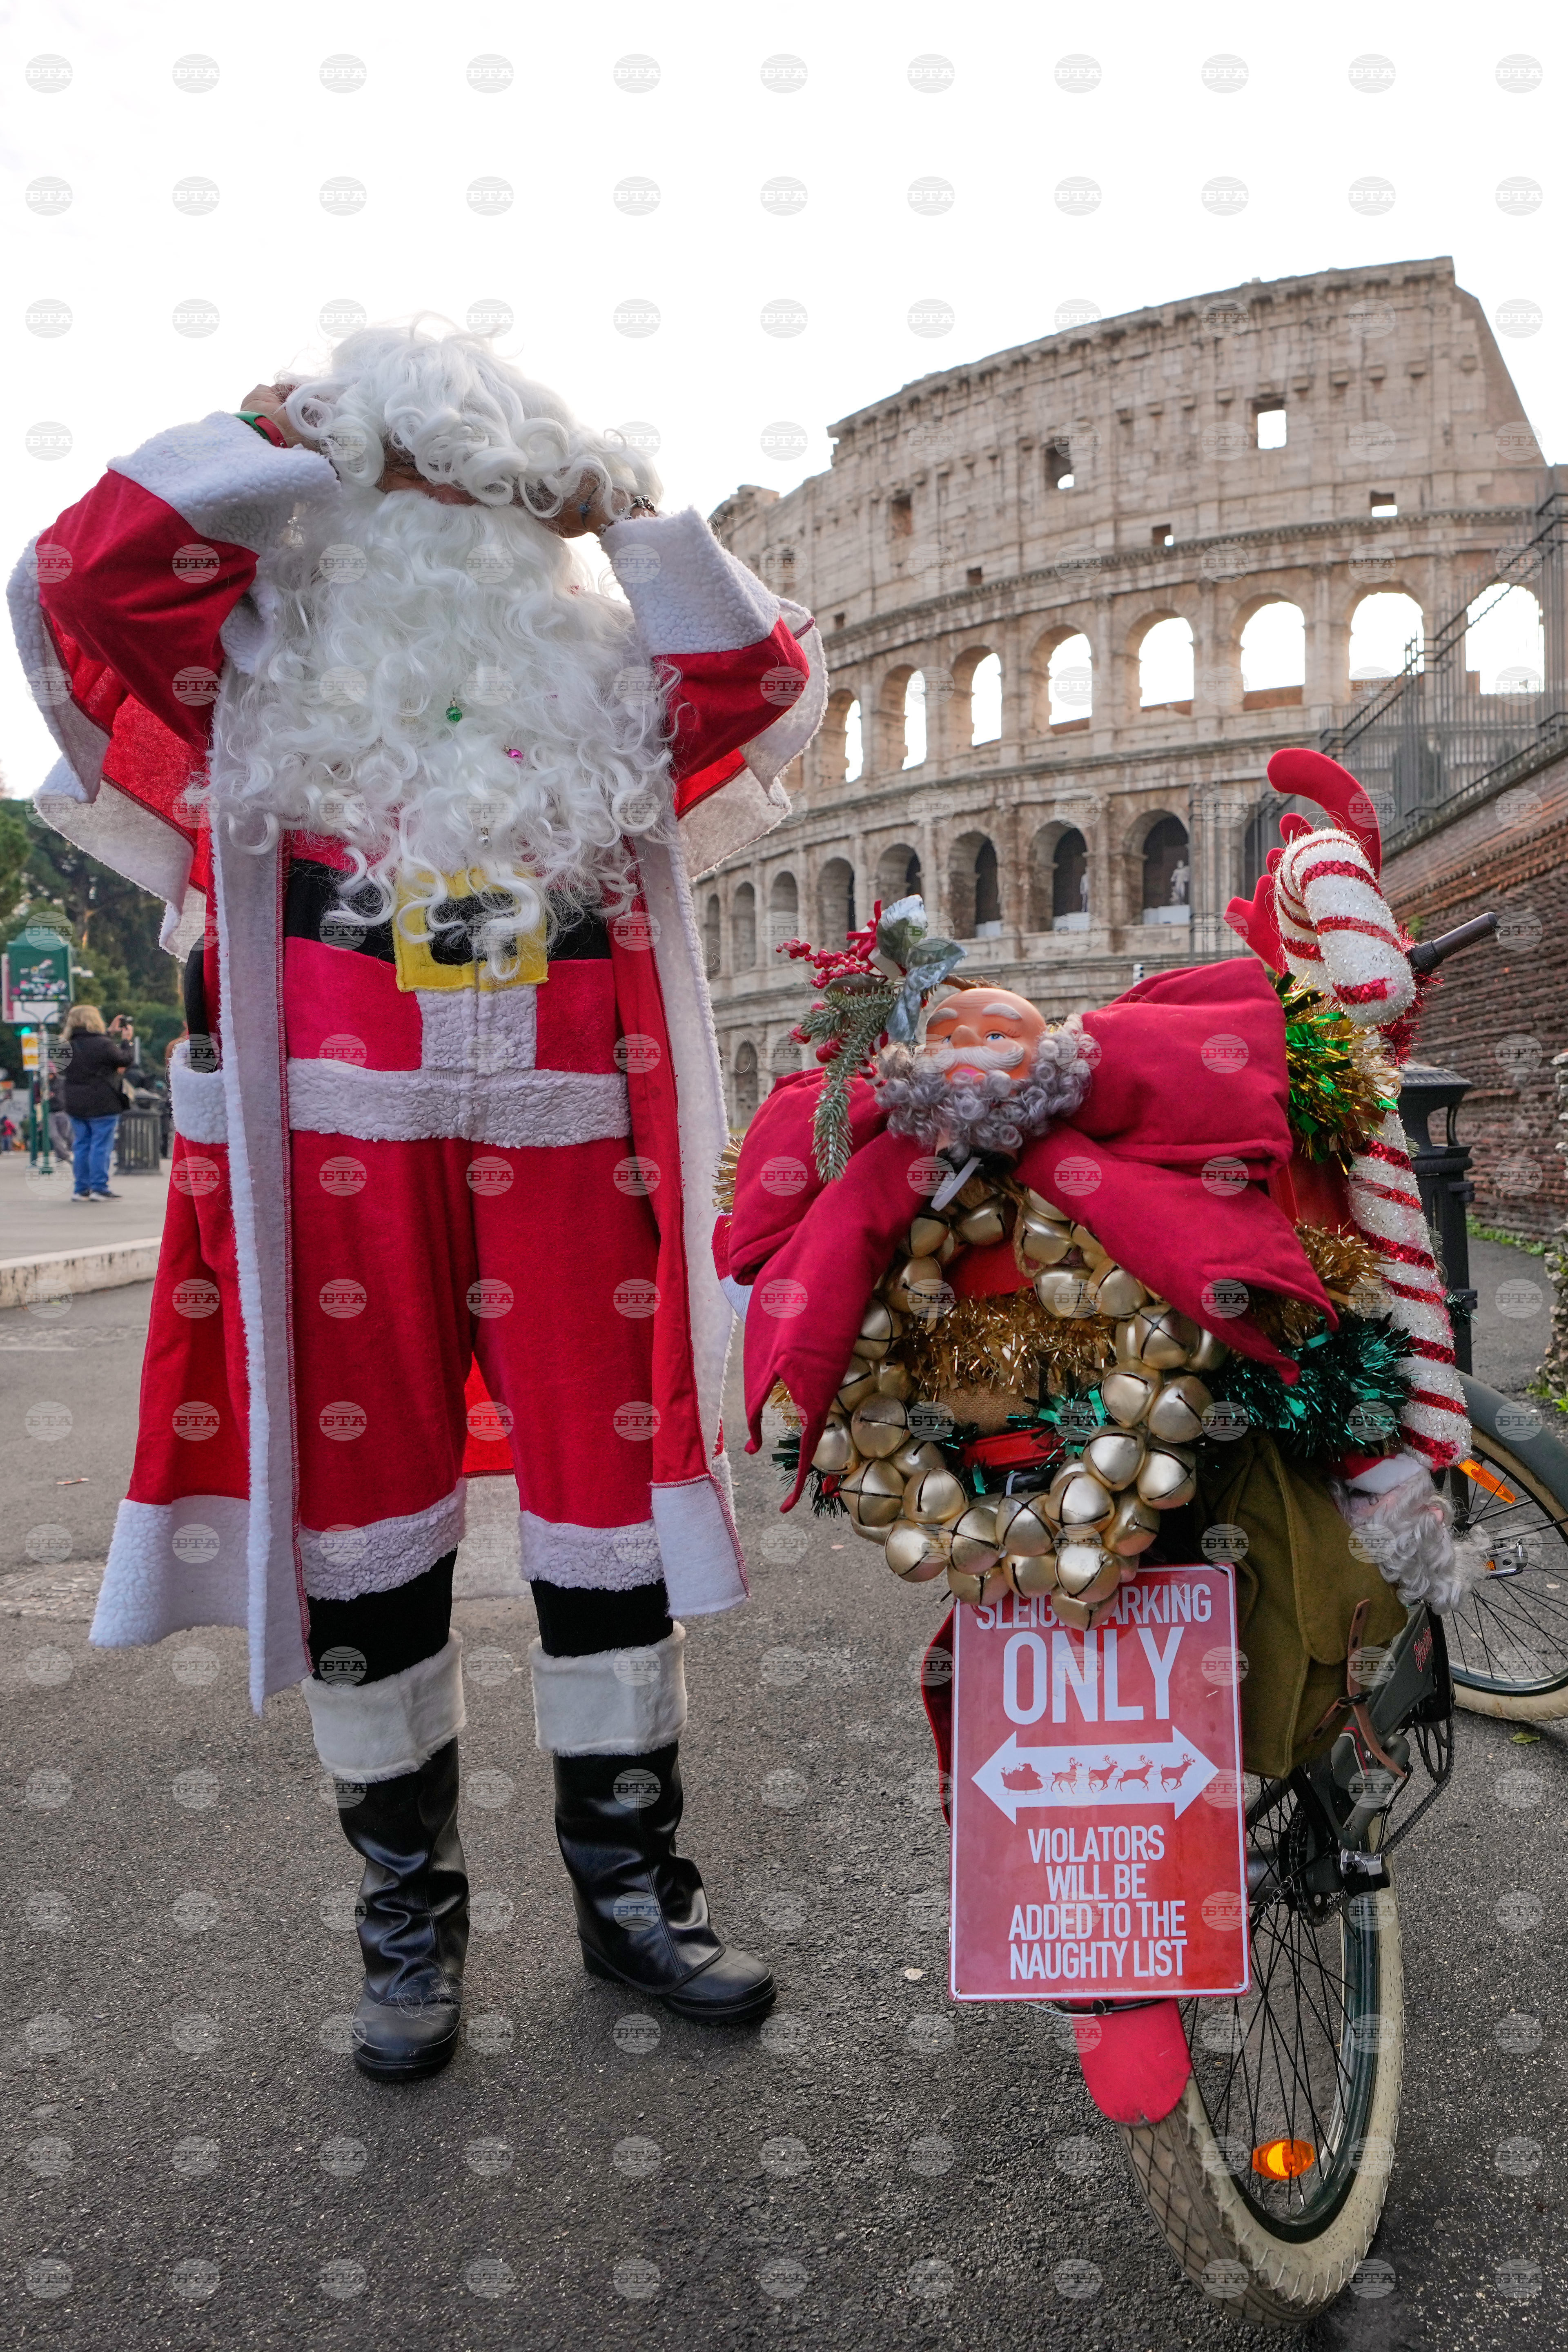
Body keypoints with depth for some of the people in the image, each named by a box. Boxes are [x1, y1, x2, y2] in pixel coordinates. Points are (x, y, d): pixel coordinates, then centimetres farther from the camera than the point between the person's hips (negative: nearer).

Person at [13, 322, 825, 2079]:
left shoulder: (602, 673, 18)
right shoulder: (264, 662, 11)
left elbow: (770, 686, 7)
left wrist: (634, 523, 9)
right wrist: (287, 442, 4)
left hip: (567, 1149, 2)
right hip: (338, 1155, -1)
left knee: (611, 1497, 6)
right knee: (361, 1516, 6)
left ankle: (628, 1882, 24)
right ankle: (408, 1910, 24)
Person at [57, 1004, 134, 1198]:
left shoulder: (67, 1046, 5)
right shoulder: (103, 1044, -15)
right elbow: (126, 1060, -5)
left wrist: (111, 1032, 23)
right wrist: (128, 1040, 9)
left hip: (75, 1105, 6)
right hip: (102, 1105, -6)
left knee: (81, 1145, 12)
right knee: (101, 1146, -1)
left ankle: (82, 1189, 14)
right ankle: (99, 1188, -1)